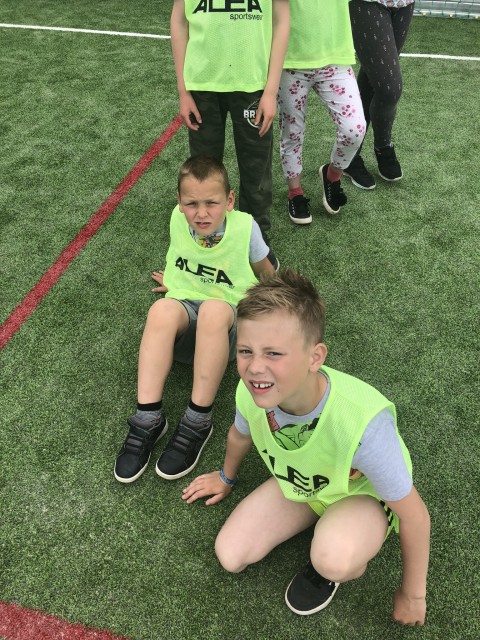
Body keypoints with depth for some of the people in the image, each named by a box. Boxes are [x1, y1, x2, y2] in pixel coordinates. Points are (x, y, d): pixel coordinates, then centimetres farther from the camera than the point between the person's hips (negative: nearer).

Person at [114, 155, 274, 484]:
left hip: (230, 318, -2)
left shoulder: (245, 226, -9)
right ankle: (149, 418, -31)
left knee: (214, 309, -40)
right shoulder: (178, 219, -1)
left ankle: (198, 420, -30)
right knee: (163, 309, -35)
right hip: (184, 312, 2)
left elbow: (266, 272, 7)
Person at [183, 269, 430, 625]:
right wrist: (227, 477, 23)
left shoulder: (362, 422, -43)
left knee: (333, 557, -34)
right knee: (230, 556, -3)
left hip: (363, 495, -4)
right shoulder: (251, 392, -28)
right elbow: (241, 434, 1)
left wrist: (413, 595, -8)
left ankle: (353, 564, 3)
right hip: (298, 485, 5)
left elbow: (414, 514, -25)